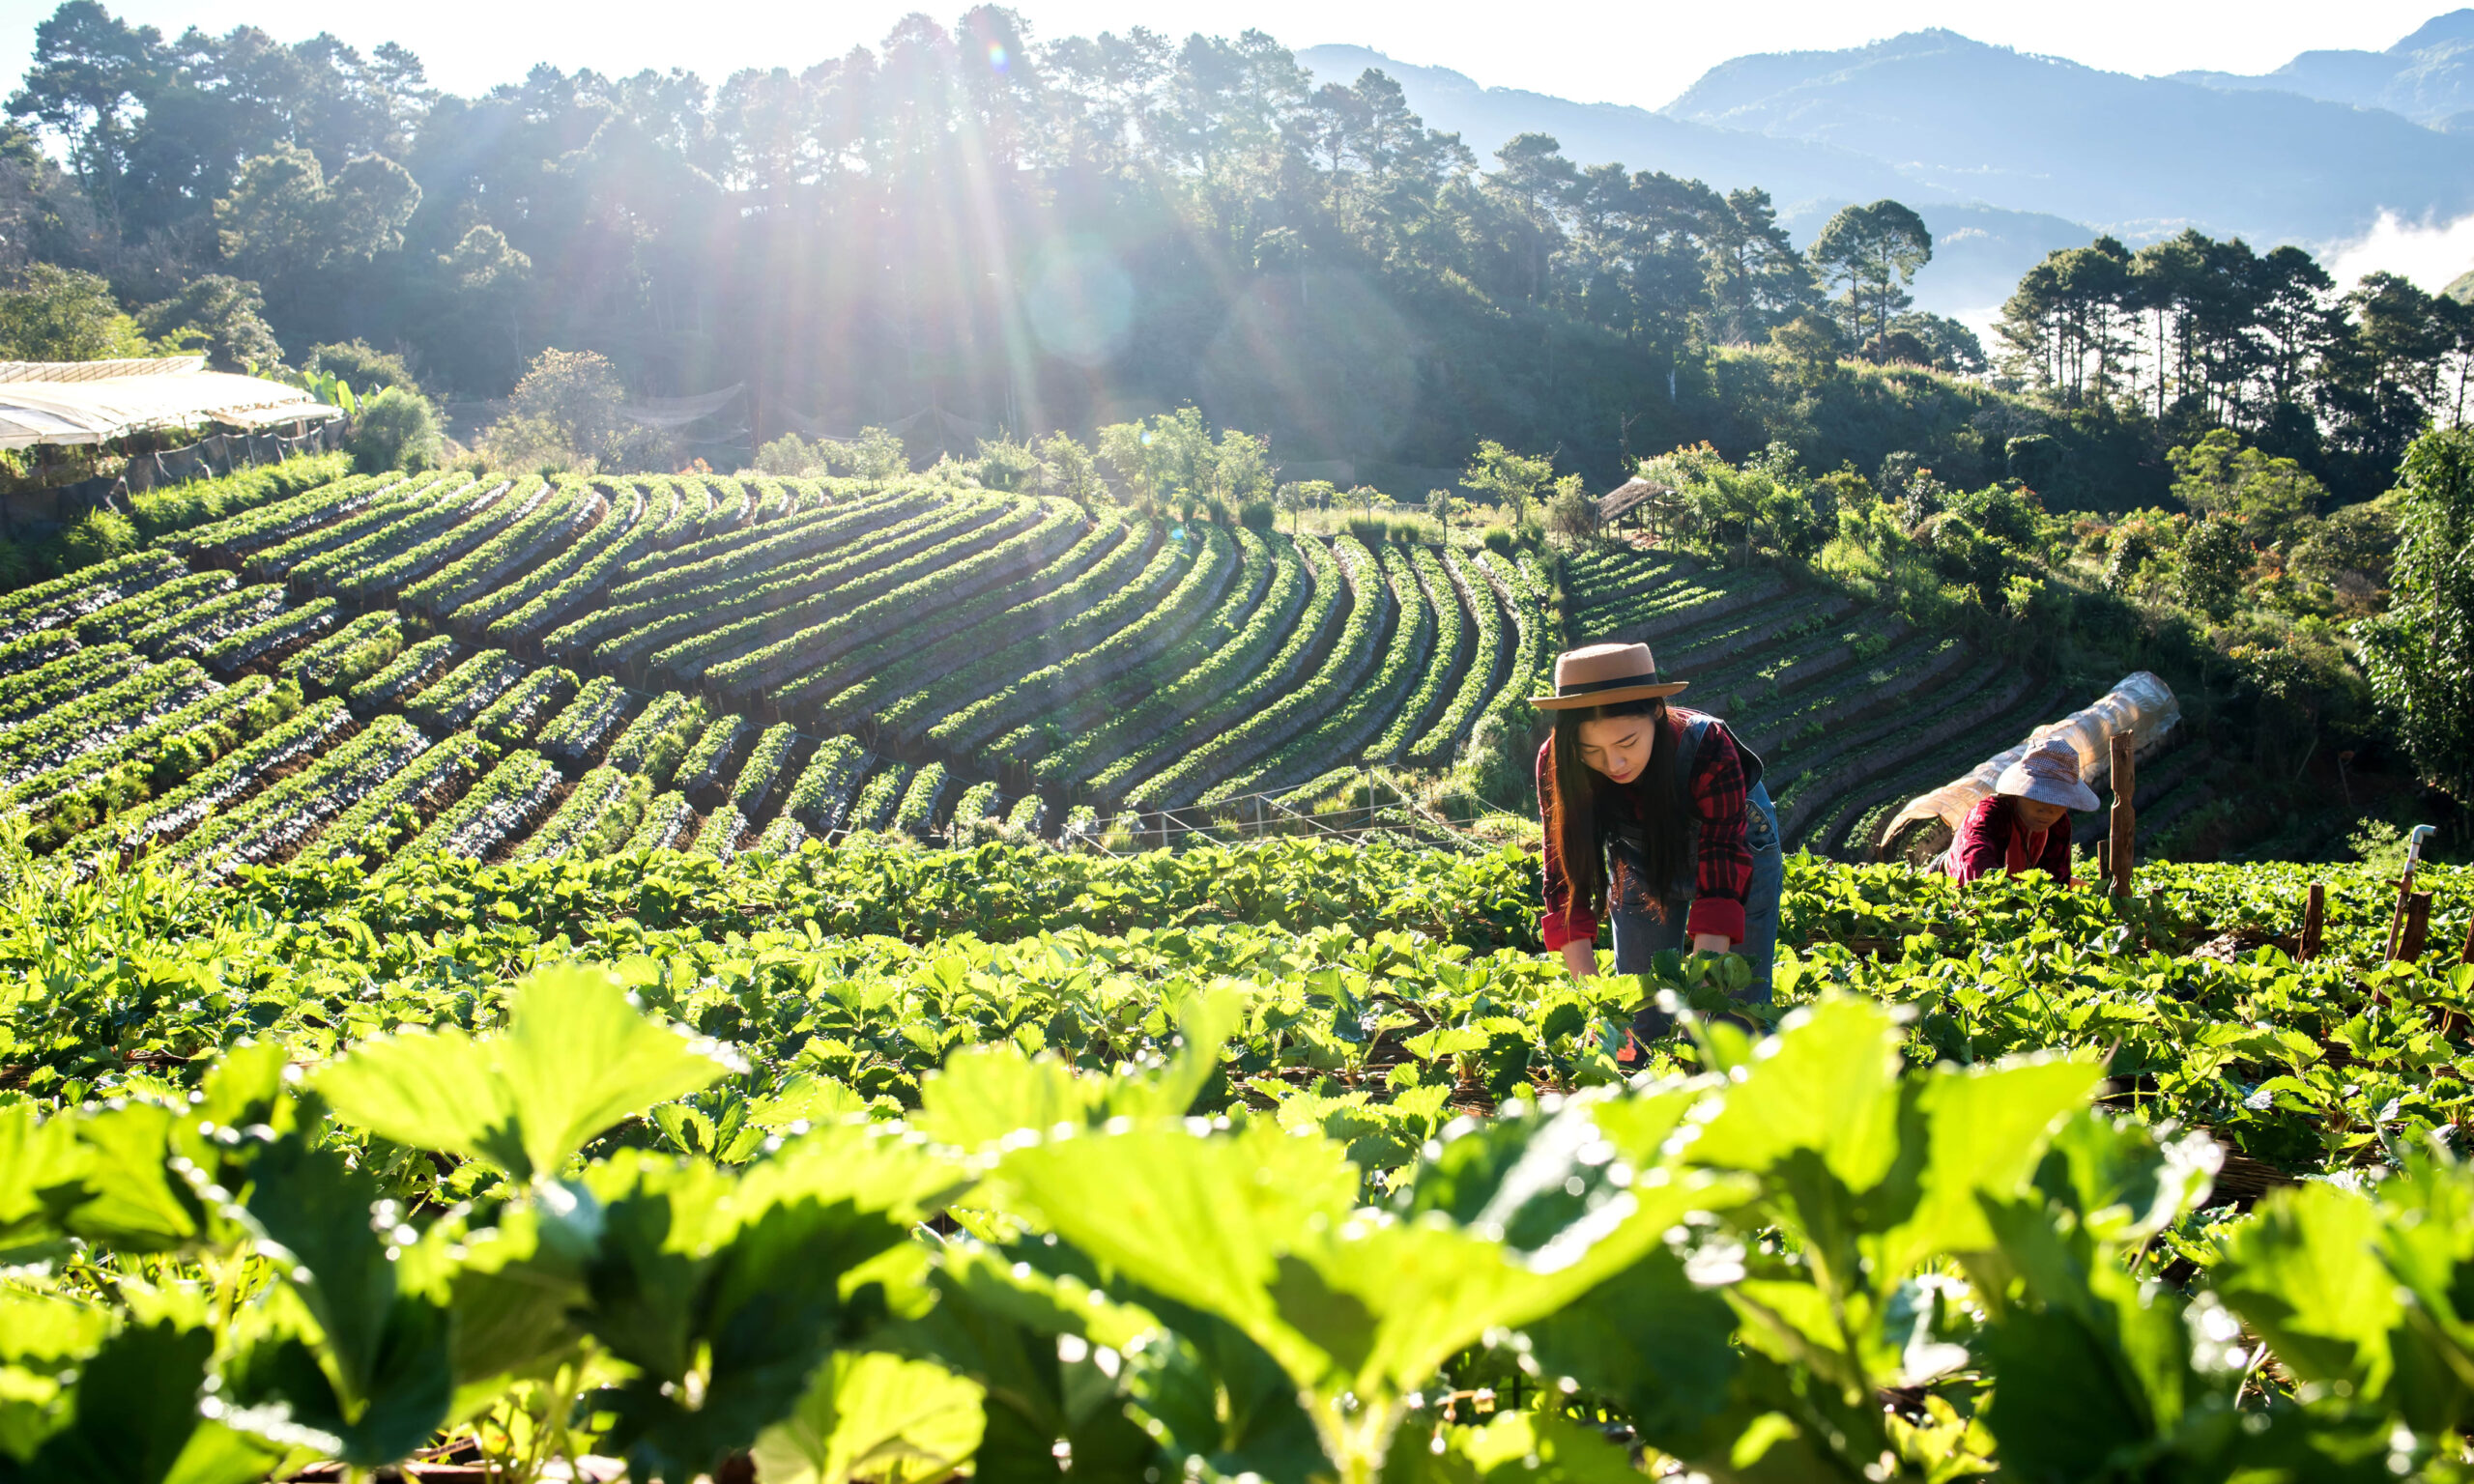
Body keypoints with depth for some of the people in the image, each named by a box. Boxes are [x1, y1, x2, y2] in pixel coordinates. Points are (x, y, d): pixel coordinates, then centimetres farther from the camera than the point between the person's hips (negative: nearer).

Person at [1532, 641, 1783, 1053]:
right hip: (1642, 866, 2)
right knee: (1639, 1024, 1)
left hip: (1739, 851, -2)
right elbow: (1566, 884, -28)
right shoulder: (1556, 766, -31)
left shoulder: (1706, 747, -38)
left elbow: (1721, 882, -40)